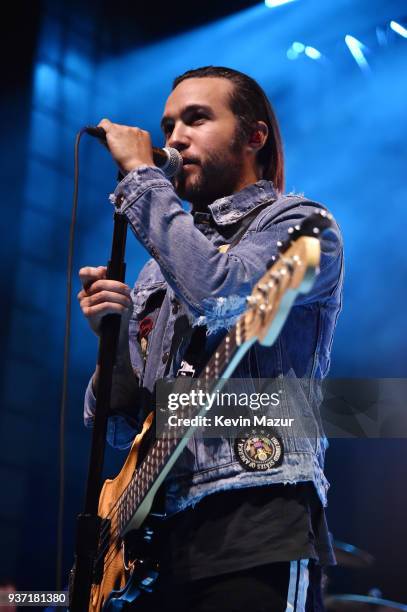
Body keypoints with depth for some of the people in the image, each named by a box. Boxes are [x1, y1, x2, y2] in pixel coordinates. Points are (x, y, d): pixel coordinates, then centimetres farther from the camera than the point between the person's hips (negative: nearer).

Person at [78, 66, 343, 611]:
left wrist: (141, 175, -9)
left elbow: (218, 291, -21)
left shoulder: (299, 221, 2)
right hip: (160, 531, 7)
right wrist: (110, 333, -1)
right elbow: (117, 427, 18)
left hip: (257, 522, -6)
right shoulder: (158, 270, 21)